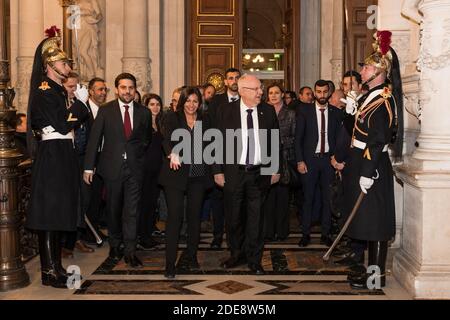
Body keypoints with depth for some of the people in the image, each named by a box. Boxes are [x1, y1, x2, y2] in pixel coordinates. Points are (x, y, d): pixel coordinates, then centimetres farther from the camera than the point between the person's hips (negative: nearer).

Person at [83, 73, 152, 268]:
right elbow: (94, 139, -1)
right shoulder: (105, 111, 0)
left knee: (131, 210, -2)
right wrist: (89, 167, -4)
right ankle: (115, 245, 29)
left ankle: (130, 252, 1)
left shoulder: (143, 112, 4)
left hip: (134, 167, 0)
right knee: (113, 209, 12)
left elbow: (147, 138, 17)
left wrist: (138, 154, 4)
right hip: (112, 166, 0)